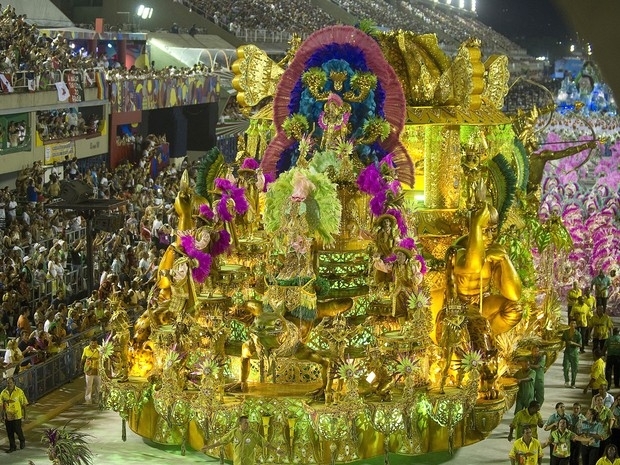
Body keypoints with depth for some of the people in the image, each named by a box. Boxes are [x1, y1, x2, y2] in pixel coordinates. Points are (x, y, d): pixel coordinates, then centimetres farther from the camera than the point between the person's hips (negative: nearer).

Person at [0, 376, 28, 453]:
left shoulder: (19, 392, -10)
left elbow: (24, 404, -4)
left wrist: (24, 415, -3)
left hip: (17, 415, -3)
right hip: (7, 416, 3)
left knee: (18, 430, 1)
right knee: (9, 432, 8)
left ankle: (22, 440, 31)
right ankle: (12, 447, 23)